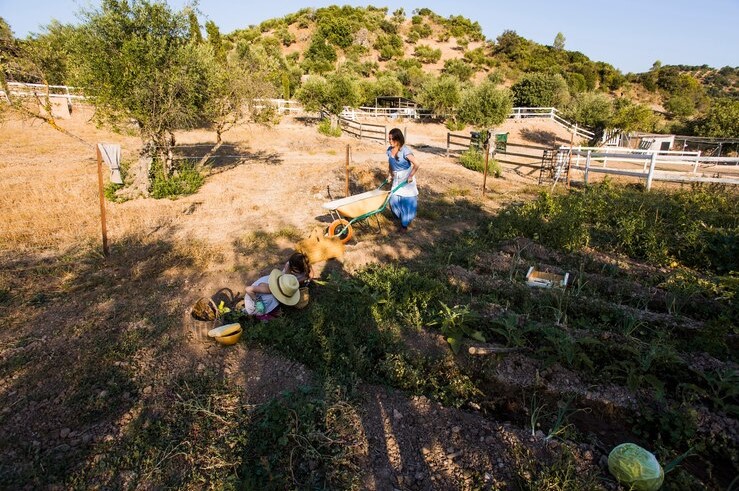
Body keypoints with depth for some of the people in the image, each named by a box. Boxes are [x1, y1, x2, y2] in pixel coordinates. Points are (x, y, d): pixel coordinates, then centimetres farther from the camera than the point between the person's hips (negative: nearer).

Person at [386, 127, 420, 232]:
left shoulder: (405, 151, -22)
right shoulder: (389, 150, -1)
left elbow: (416, 164, -22)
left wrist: (411, 176, -18)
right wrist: (390, 174, 9)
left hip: (406, 179, -6)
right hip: (396, 179, 6)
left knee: (407, 201, 0)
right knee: (394, 200, 2)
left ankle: (404, 224, 13)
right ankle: (401, 216, 27)